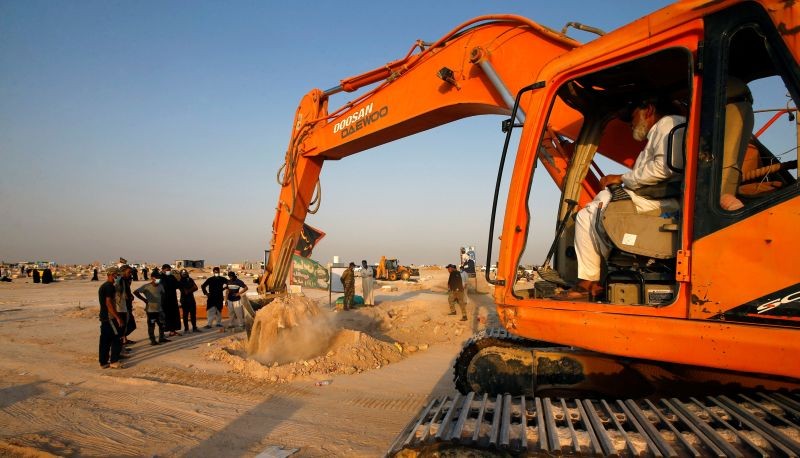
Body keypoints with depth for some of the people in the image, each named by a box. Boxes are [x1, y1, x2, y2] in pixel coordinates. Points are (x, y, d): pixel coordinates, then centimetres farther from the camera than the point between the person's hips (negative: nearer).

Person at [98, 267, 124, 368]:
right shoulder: (110, 286, -15)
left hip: (103, 317, 10)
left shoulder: (102, 286, 17)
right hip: (110, 317, -10)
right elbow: (109, 303, -21)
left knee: (105, 340, 11)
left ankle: (103, 362, 14)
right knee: (117, 338, -5)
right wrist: (118, 318, -20)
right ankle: (114, 361, -3)